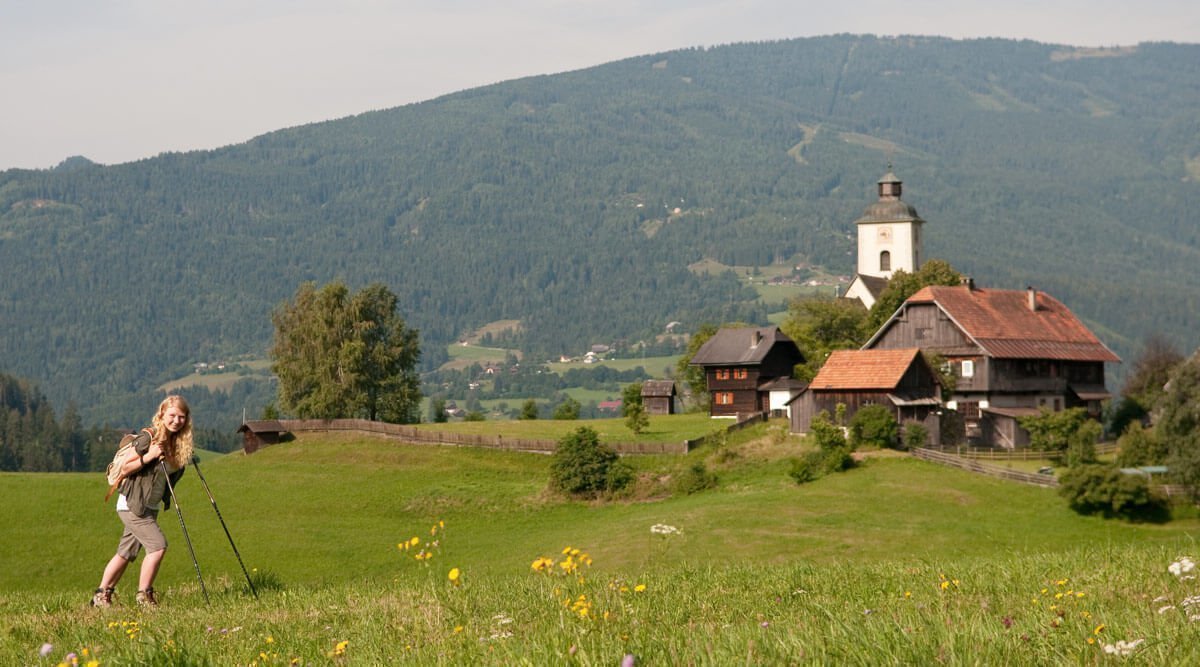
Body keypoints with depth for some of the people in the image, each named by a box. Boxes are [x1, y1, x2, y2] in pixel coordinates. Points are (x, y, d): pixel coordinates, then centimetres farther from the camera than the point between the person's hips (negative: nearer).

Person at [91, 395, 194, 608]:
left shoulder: (177, 443, 6)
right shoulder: (148, 437, -16)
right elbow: (124, 469, -15)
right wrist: (147, 457, -27)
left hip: (149, 508, 8)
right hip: (132, 504, -8)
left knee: (126, 552, 11)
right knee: (158, 545, -17)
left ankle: (101, 597, 18)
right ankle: (144, 595, -7)